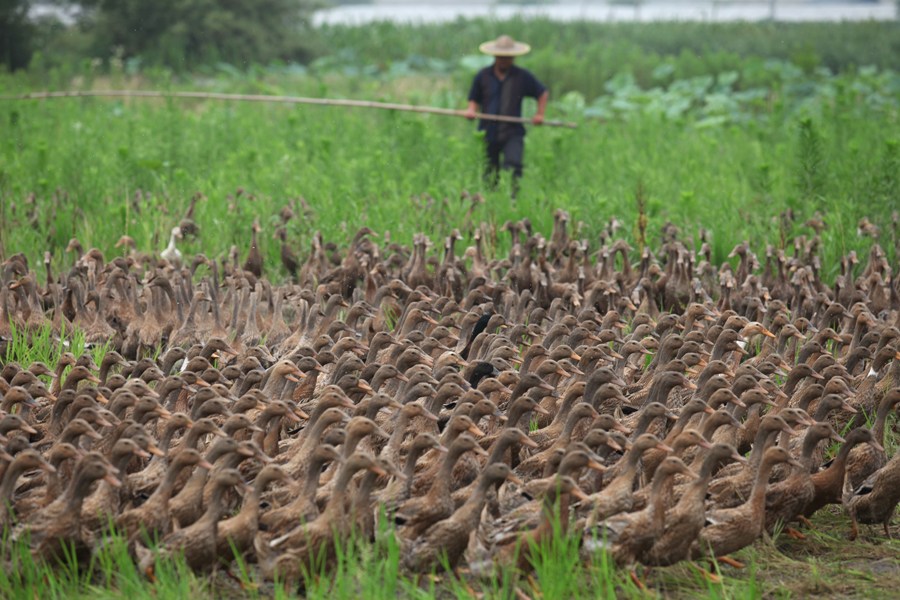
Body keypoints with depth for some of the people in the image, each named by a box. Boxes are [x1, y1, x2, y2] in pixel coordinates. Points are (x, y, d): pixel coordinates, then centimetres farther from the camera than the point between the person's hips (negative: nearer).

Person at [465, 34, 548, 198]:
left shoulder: (523, 76, 5)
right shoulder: (483, 76, 8)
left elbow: (543, 93, 16)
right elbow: (474, 99, 15)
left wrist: (540, 114, 4)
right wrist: (471, 110, -8)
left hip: (512, 132, -2)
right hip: (488, 131, 2)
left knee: (513, 165, -23)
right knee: (489, 171, 4)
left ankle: (513, 197, -23)